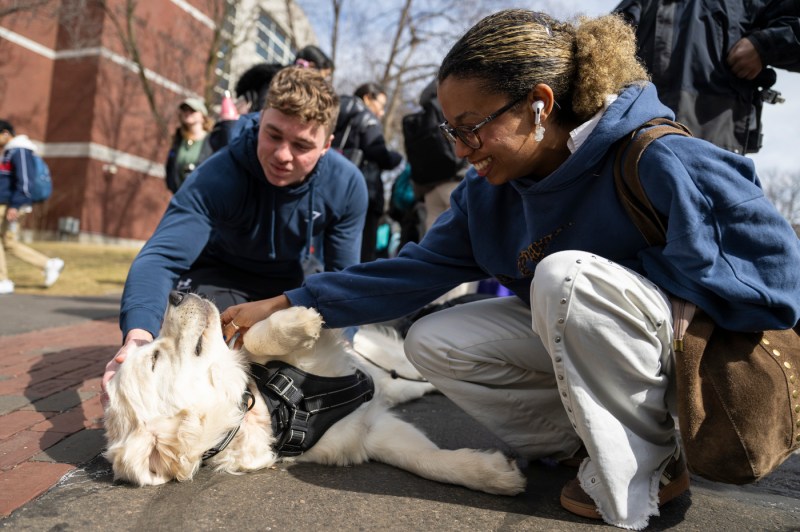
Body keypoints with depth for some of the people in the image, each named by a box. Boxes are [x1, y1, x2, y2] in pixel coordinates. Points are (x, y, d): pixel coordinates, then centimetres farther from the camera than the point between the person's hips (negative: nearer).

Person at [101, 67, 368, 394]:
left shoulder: (347, 186, -25)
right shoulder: (217, 177, -35)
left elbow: (344, 274, -13)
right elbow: (161, 257, -45)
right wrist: (138, 336, -64)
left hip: (293, 281, 3)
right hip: (223, 272, -2)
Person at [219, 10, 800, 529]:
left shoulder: (661, 162, -26)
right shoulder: (489, 190, -6)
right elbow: (418, 269, -5)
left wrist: (630, 264, -22)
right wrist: (284, 305, -8)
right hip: (567, 343, 6)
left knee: (567, 274, -33)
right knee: (433, 342, -6)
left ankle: (644, 469, -12)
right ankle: (589, 437, 0)